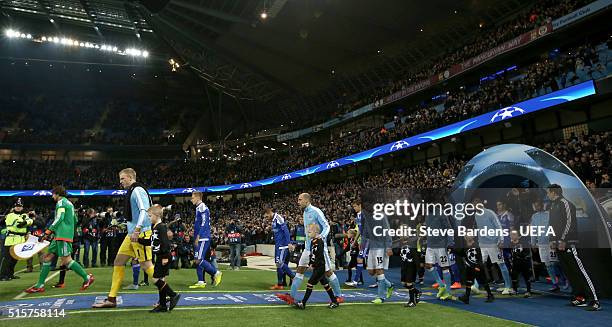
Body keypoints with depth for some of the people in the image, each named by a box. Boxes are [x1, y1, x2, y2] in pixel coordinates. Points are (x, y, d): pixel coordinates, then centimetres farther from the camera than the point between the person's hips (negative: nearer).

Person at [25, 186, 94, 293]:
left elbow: (59, 218, -18)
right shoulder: (69, 203, 23)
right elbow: (75, 220, 26)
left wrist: (48, 231, -18)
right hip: (59, 236, 10)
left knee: (66, 260, -13)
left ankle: (87, 278, -10)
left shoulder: (61, 202, -4)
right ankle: (40, 285, 10)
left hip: (63, 235, -10)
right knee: (47, 257, 9)